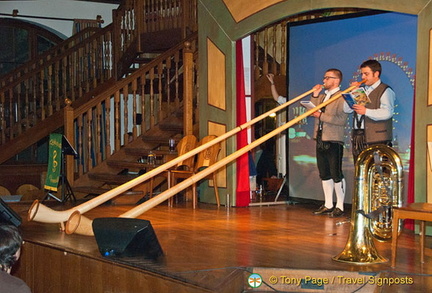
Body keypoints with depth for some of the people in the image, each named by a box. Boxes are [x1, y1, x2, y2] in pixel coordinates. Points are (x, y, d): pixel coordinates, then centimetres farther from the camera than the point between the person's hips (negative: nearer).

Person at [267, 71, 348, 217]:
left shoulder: (342, 98, -6)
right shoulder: (321, 96, 19)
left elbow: (342, 120, -16)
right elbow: (311, 112, 11)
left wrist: (321, 115, -15)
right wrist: (314, 96, 3)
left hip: (334, 142, -7)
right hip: (320, 140, 8)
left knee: (336, 174, -3)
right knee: (324, 174, 10)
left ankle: (340, 206, 4)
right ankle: (328, 205, 18)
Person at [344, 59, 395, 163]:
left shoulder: (385, 91, -2)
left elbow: (387, 112, -18)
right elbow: (347, 109, 17)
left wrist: (366, 111, -28)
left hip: (376, 140, -7)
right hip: (358, 139, 7)